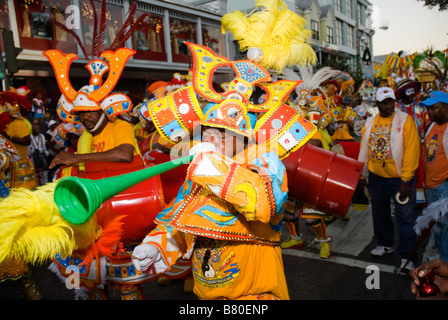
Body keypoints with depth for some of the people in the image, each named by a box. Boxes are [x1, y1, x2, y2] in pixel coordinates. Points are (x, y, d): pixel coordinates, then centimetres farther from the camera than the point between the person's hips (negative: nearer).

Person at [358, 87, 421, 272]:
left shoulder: (405, 120, -8)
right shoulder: (370, 123, 5)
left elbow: (411, 151, -13)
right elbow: (364, 150, 9)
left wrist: (406, 180, -17)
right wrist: (362, 175, 8)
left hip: (399, 178, -4)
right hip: (376, 177, 5)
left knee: (406, 217, 0)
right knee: (380, 213, 17)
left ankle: (407, 256, 11)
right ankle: (385, 244, 37)